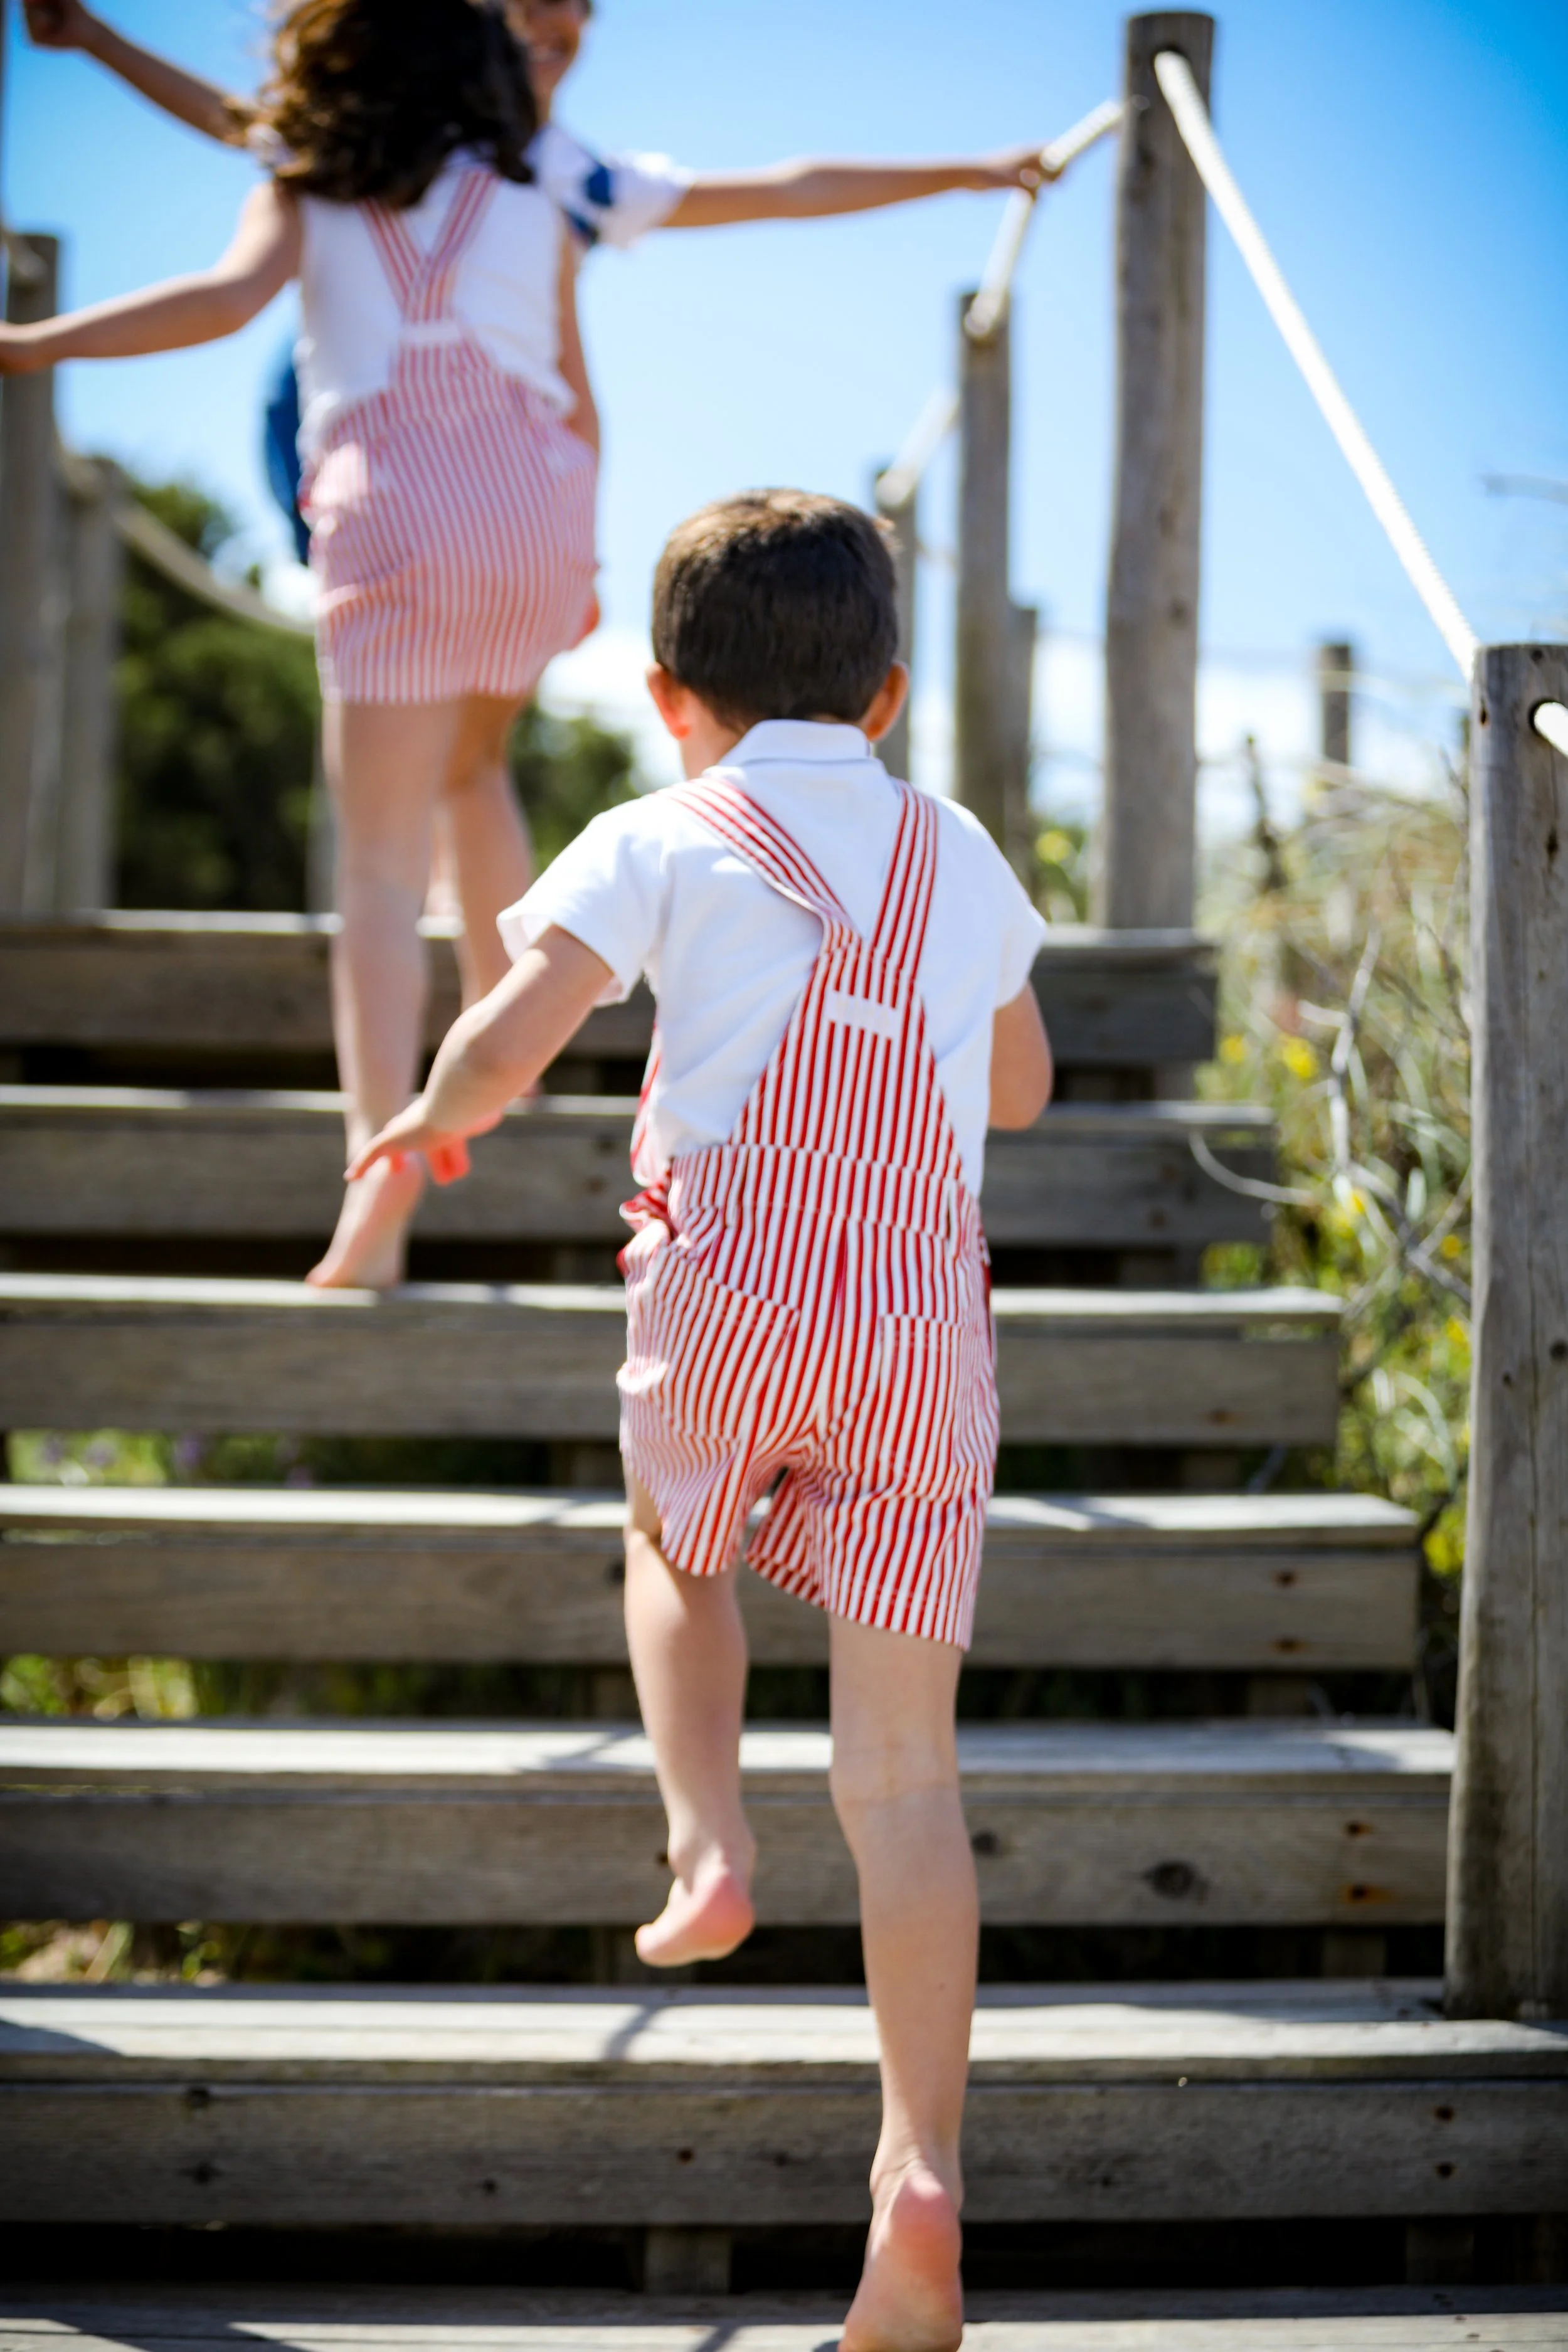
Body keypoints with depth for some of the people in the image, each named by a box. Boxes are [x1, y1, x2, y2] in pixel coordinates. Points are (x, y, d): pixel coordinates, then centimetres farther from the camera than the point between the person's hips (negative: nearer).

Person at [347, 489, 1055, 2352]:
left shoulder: (662, 840, 6)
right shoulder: (963, 861, 20)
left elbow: (508, 1040, -5)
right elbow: (1018, 1087, 34)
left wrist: (426, 1122, 15)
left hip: (730, 1274, -2)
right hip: (925, 1302, 2)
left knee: (674, 1551, 31)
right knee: (902, 1759, 1)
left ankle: (706, 1844, 7)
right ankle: (922, 2167, -8)